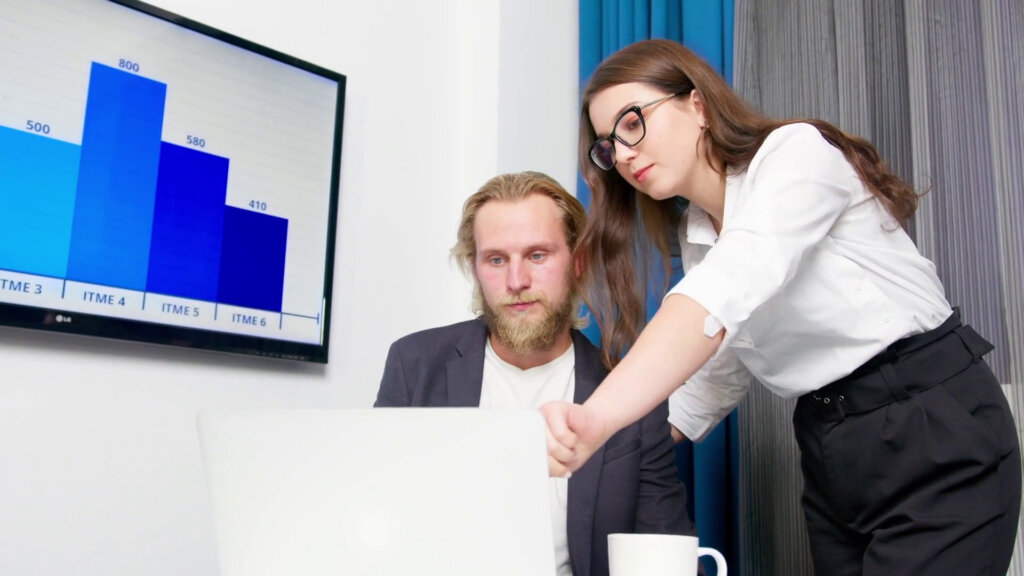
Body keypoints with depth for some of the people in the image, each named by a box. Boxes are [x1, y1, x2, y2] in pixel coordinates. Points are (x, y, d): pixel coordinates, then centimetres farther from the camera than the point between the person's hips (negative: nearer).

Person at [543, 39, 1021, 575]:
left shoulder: (796, 150, -15)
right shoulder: (692, 237, 9)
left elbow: (729, 288, -33)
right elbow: (718, 374, 11)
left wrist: (597, 418, -45)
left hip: (938, 434, -7)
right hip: (828, 452, 7)